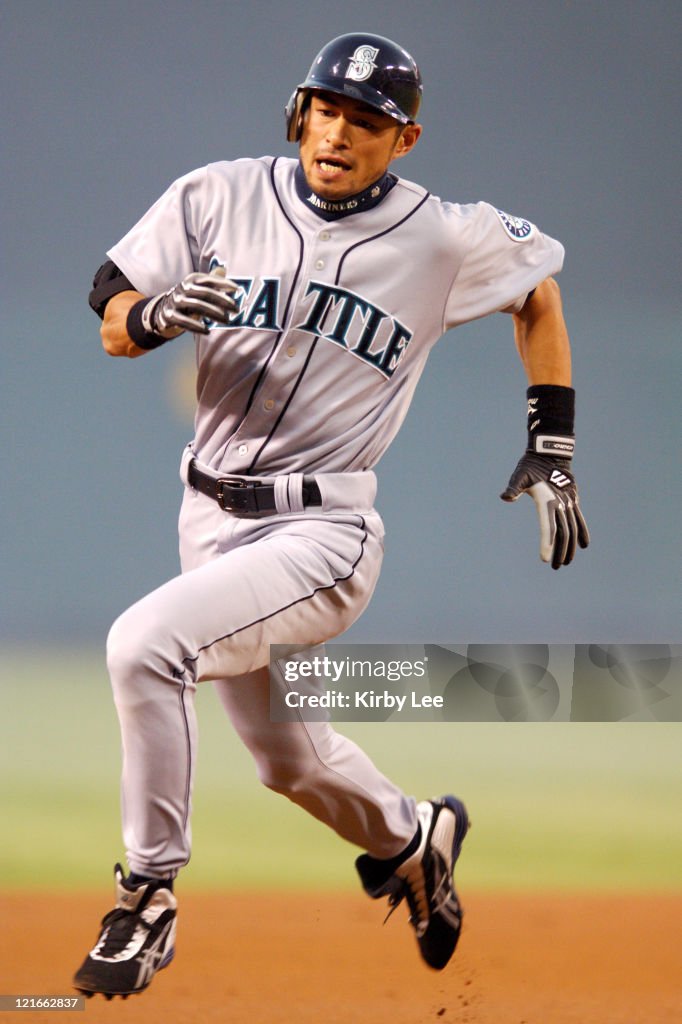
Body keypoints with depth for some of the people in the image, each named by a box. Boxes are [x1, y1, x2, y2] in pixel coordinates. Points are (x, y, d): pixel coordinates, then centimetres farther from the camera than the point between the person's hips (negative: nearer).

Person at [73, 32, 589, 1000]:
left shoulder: (445, 240, -8)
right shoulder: (217, 197, -2)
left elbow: (539, 286, 11)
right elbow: (113, 328, 1)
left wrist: (552, 446, 8)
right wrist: (156, 312, -23)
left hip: (325, 532, -5)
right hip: (212, 520, 5)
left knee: (144, 645, -28)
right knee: (288, 760, 19)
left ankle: (148, 898, -15)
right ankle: (414, 839, 51)